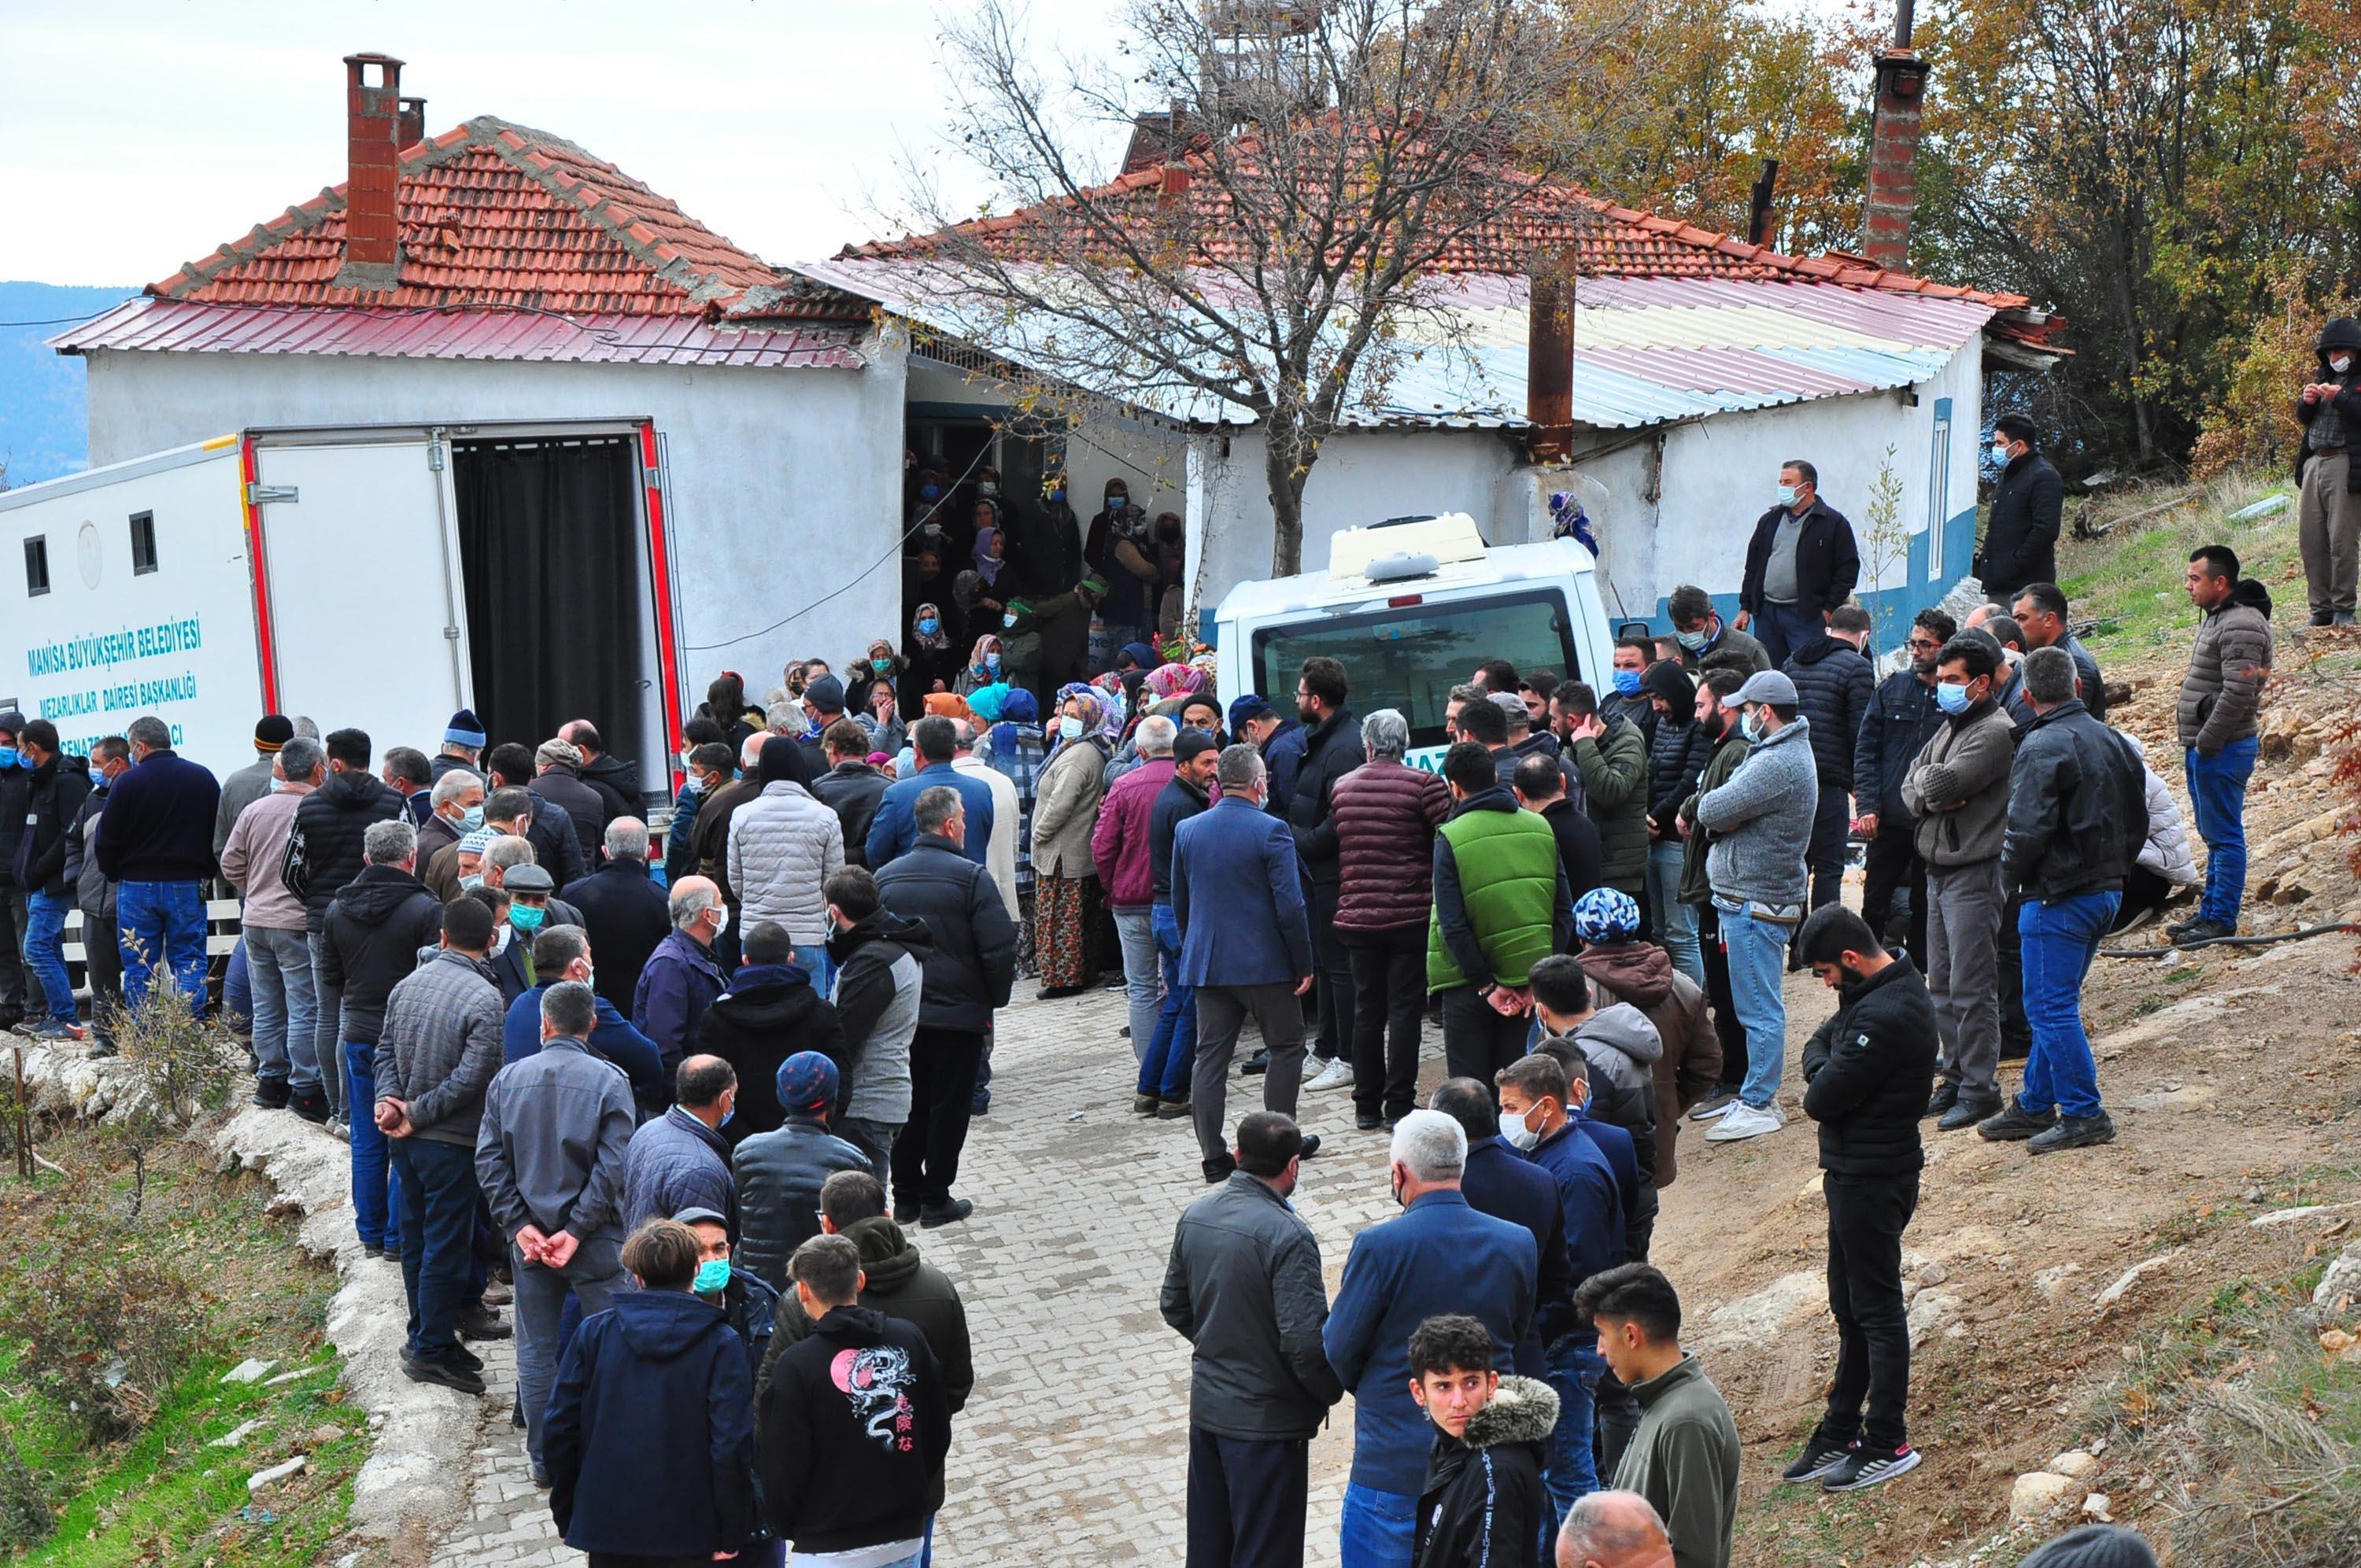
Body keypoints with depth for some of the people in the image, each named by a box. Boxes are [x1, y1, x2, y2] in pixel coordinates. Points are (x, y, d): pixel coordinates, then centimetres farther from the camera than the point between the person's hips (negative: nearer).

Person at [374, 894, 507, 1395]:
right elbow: (471, 1077, -22)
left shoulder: (407, 985, 4)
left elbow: (386, 1050, 7)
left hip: (409, 1142, 7)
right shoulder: (485, 999, -18)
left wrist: (389, 1100, -3)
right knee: (447, 1246, 2)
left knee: (416, 1238, 17)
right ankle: (431, 1349, 8)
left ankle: (425, 1335, 28)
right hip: (452, 1144, -7)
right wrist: (417, 1115, -15)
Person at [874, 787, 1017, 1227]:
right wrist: (995, 1000, 1)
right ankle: (936, 1200, 7)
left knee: (907, 1104, 14)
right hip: (959, 1012, -5)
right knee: (949, 1104, 4)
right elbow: (999, 947, -14)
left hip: (899, 1011, 5)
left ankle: (905, 1197, 18)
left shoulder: (885, 878, 3)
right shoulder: (971, 877, -12)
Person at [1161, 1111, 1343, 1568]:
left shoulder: (1195, 1216, 0)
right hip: (1267, 1419, -7)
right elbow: (1305, 1341, -23)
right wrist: (1333, 1391, -6)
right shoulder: (1287, 1235, -22)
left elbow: (1175, 1307, 11)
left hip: (1207, 1406, 7)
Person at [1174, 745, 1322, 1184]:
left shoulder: (1187, 831, 5)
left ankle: (1213, 1156, 5)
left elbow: (1179, 904, 13)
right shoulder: (1271, 831, -12)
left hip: (1206, 963, 5)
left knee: (1210, 1057, 6)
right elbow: (1290, 906, -14)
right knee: (1287, 1048, 11)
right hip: (1264, 963, -5)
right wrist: (1303, 964, -6)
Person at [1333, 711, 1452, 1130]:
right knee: (1405, 1009, 2)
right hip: (1411, 915, -4)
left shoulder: (1341, 788, 5)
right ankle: (1399, 1106, 2)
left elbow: (1334, 846, 13)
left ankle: (1367, 1106, 16)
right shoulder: (1425, 784, -9)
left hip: (1356, 917, 4)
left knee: (1367, 1009, 11)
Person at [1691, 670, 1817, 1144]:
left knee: (1759, 1008, -5)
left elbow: (1712, 810, -22)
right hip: (1765, 897, 11)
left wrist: (1709, 808, -1)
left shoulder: (1777, 764, -21)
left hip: (1755, 903, -11)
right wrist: (1725, 816, -9)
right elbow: (1715, 812, 13)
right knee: (1762, 1005, 16)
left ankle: (1758, 1106, 0)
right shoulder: (1788, 753, 15)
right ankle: (1761, 1094, 25)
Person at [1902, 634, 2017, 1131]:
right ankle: (1956, 1077, 22)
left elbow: (1941, 785, -23)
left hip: (1974, 874, -9)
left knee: (1971, 987, -5)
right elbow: (1911, 791, 11)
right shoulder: (1949, 727, 16)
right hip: (1939, 868, 9)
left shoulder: (1994, 732, -13)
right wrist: (1934, 794, -10)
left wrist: (1929, 780, -2)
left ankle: (1979, 1088, 1)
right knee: (1941, 984, 13)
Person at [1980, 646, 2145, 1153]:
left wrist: (2011, 875, -4)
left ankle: (2083, 1115, 1)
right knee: (2054, 1003, 17)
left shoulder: (2043, 747, -17)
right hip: (2107, 891, 9)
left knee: (2050, 1007, -1)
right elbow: (2138, 821, 16)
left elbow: (2027, 830, -22)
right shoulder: (2111, 740, 10)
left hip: (2059, 897, -9)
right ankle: (2034, 1107, 24)